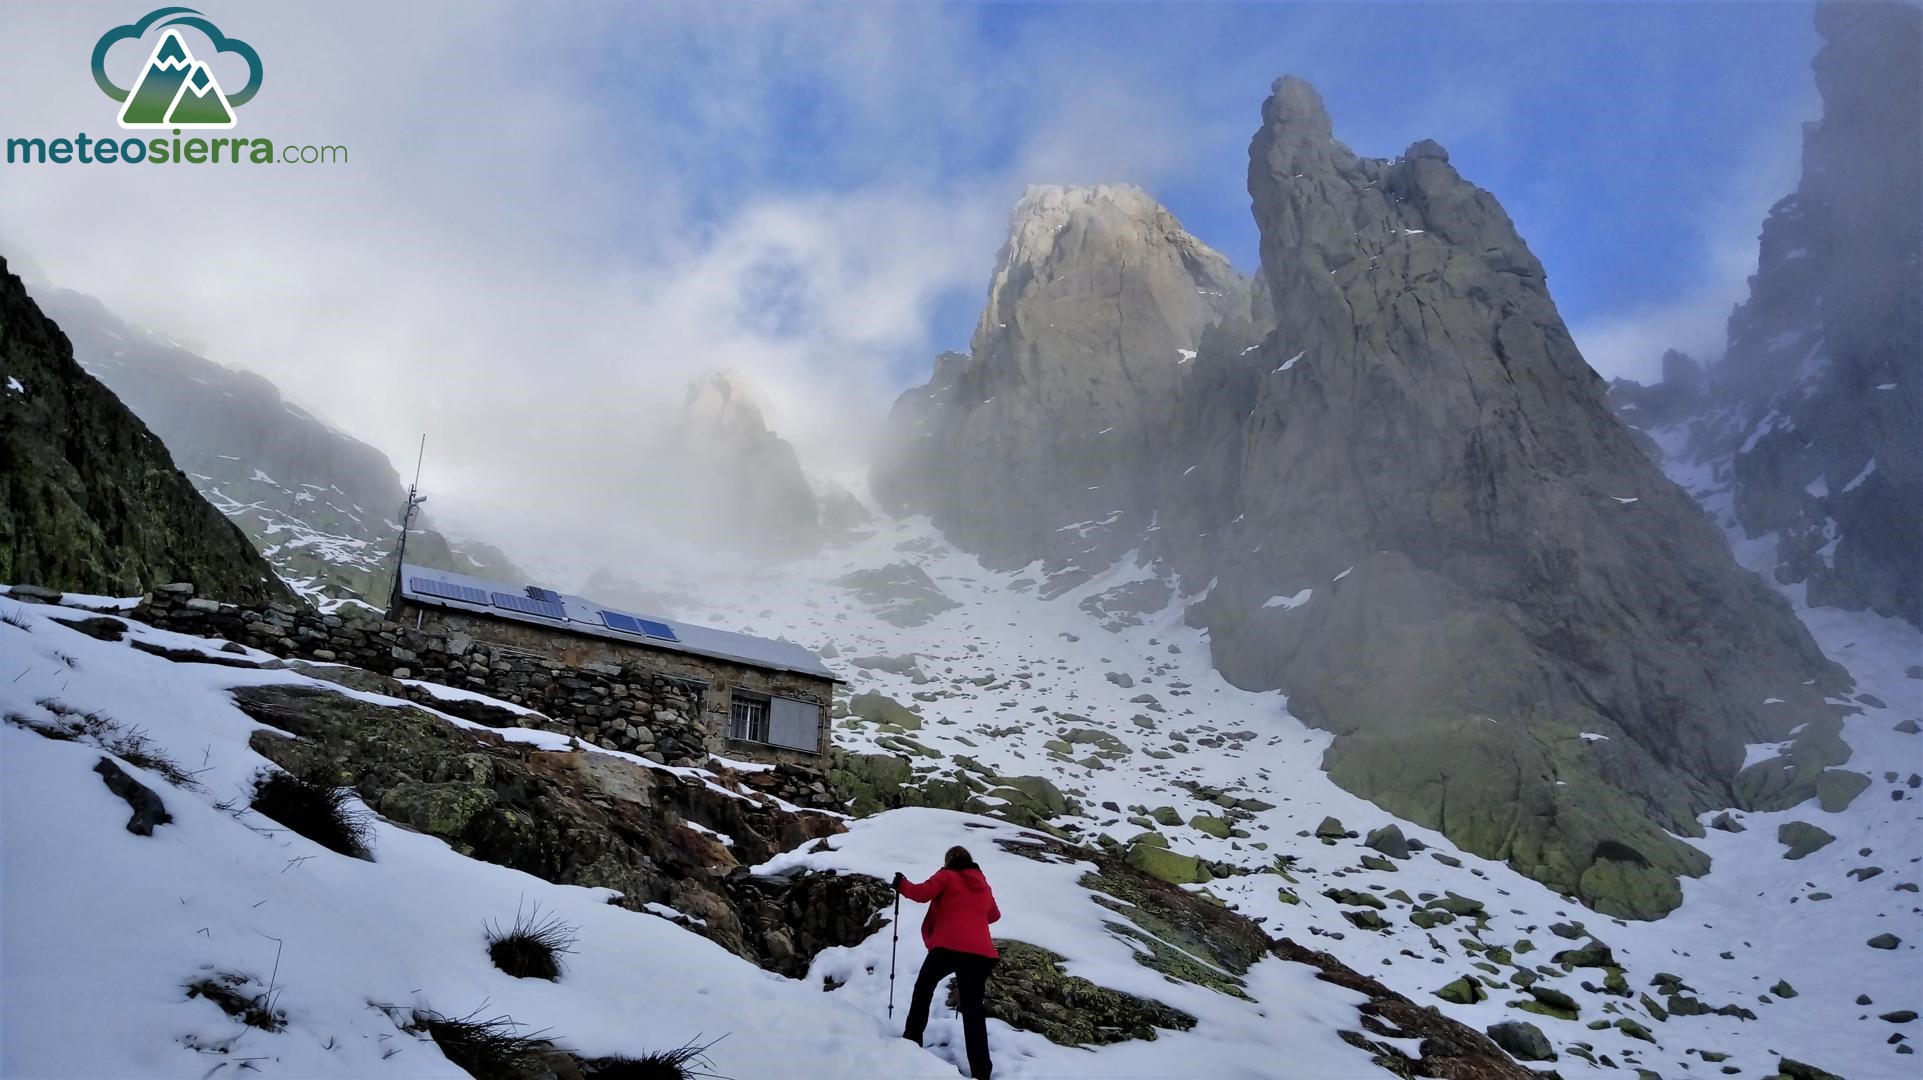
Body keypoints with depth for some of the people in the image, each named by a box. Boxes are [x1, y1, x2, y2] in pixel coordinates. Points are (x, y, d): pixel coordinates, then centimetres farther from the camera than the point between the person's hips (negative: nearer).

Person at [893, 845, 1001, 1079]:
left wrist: (901, 884, 11)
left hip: (949, 946, -4)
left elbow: (921, 893, -5)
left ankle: (912, 1039, 15)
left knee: (924, 987, 20)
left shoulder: (947, 876, 6)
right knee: (973, 1008, 6)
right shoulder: (983, 884, 22)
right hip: (980, 952, 4)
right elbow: (994, 915, 32)